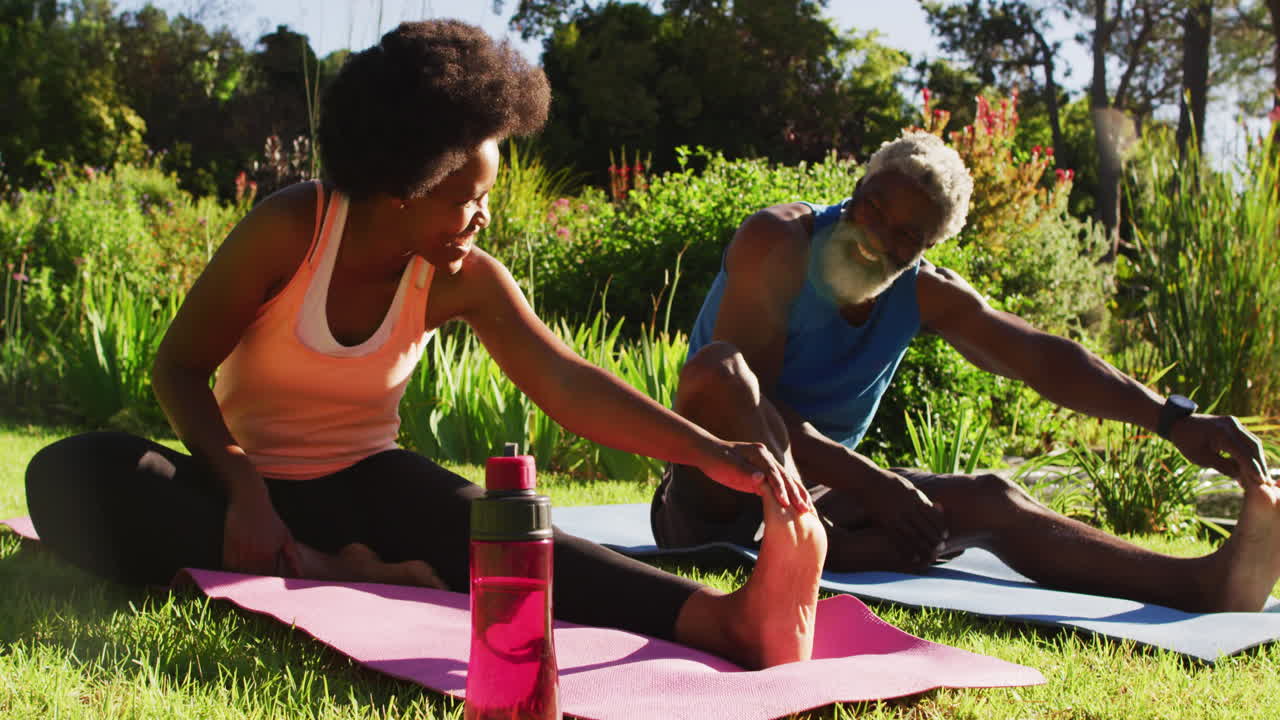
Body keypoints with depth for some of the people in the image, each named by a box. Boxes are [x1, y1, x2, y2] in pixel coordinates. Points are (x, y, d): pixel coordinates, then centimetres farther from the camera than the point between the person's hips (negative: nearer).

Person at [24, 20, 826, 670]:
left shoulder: (465, 281, -10)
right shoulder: (293, 229, -18)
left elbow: (569, 386, -20)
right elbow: (180, 367, -12)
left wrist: (708, 450, -35)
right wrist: (243, 490, -29)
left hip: (363, 486, 1)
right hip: (253, 479, 0)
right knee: (73, 475, -32)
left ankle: (727, 618, -56)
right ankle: (311, 573, -41)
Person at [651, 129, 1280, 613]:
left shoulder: (924, 293, 3)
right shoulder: (778, 241, -16)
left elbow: (1044, 360, -5)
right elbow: (748, 398, -24)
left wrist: (1173, 420, -19)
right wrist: (868, 482, -32)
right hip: (712, 500, -5)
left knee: (989, 501, -17)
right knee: (718, 368, -36)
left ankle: (1202, 586, -35)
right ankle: (814, 558, -51)